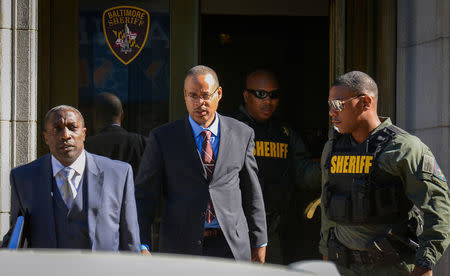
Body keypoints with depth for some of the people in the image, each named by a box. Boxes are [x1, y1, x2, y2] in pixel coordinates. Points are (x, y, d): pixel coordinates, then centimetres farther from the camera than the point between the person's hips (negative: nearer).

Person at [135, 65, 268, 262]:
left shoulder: (242, 134, 7)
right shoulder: (162, 138, 1)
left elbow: (252, 193, 13)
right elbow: (144, 195, 1)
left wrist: (259, 242, 13)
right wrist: (141, 245, -9)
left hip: (231, 247, 1)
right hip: (180, 249, -1)